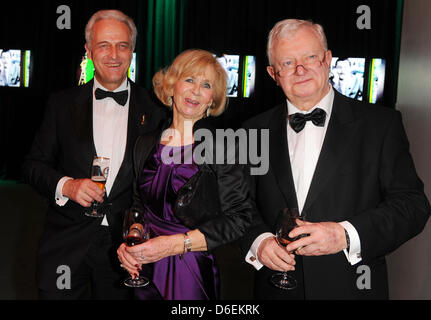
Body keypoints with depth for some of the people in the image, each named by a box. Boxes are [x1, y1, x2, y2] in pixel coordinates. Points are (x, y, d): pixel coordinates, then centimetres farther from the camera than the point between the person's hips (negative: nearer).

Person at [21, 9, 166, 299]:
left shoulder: (153, 110, 0)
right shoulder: (62, 104, 3)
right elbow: (34, 166, 5)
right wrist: (66, 186, -14)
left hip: (125, 245, 0)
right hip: (66, 243, 1)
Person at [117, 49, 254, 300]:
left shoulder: (225, 147, -10)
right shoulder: (146, 145, 5)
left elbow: (239, 217, -14)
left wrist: (177, 244, -18)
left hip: (197, 277, -4)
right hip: (148, 273, 4)